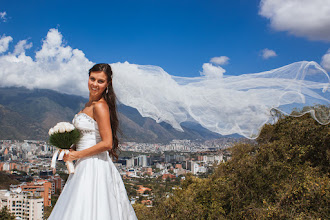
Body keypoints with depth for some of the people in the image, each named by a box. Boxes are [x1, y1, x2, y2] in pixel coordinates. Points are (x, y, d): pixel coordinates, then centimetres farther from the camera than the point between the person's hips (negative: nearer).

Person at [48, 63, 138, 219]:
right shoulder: (89, 104, 14)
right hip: (85, 165, 9)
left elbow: (107, 143, -20)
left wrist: (77, 155, -13)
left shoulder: (100, 106, -14)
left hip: (95, 165, -9)